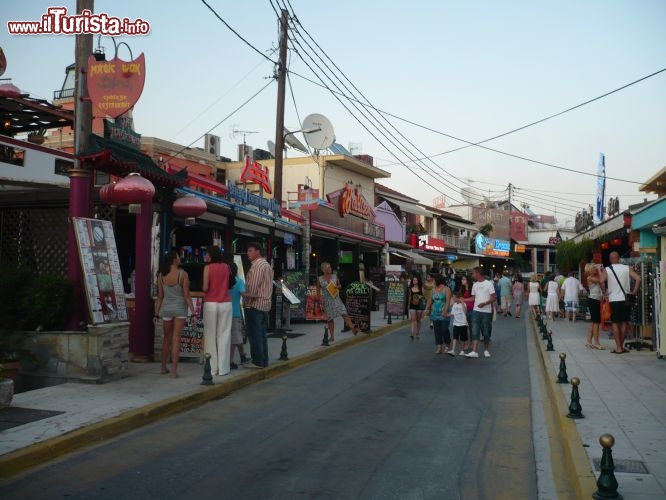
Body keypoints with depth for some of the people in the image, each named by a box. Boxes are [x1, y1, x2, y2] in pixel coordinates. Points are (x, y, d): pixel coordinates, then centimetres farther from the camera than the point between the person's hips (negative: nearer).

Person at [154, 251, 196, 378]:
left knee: (166, 339, 17)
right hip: (180, 308, -3)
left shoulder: (161, 275, -1)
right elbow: (186, 295, -11)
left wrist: (156, 314, 8)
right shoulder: (182, 274, -10)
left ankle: (163, 367, 27)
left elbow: (160, 296, 1)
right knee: (176, 339, 0)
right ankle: (174, 371, -2)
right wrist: (193, 312, -7)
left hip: (166, 309, 3)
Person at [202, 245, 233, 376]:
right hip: (225, 304, 3)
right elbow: (229, 283, 11)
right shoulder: (226, 267, 7)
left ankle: (212, 367, 4)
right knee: (224, 335, 5)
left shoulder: (207, 267, -5)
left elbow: (205, 288, -9)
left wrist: (203, 289, 12)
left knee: (210, 335, 4)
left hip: (211, 304, -3)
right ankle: (223, 368, 4)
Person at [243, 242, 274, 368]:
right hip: (265, 304, 10)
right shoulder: (267, 265, 17)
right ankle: (263, 360, 15)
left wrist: (247, 297, -6)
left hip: (254, 305, -10)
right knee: (262, 334, 12)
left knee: (254, 334, -4)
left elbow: (252, 287, -19)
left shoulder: (256, 266, -14)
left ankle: (257, 361, -1)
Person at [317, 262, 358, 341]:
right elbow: (318, 290, 9)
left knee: (344, 313, -16)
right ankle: (331, 336, 15)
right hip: (327, 301, 0)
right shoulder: (319, 279, 2)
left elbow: (340, 285, 18)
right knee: (330, 318, 5)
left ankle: (353, 329, -22)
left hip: (336, 299, 1)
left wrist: (337, 286, -5)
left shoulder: (334, 276, 6)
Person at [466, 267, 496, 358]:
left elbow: (494, 298, -8)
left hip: (486, 311, -4)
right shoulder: (475, 285, 12)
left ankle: (486, 350, 23)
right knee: (475, 331, -5)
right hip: (476, 311, 4)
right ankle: (474, 352, -10)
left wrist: (484, 303, -20)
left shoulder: (489, 284, -5)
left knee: (486, 332, 6)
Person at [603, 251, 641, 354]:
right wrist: (634, 292, 0)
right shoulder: (626, 268, 3)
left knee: (615, 323, 4)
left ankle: (618, 348, -1)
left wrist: (605, 293, -4)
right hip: (625, 299, 2)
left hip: (613, 300, -1)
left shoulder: (607, 270, -1)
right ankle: (621, 346, 14)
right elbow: (638, 278, -8)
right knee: (624, 322, 11)